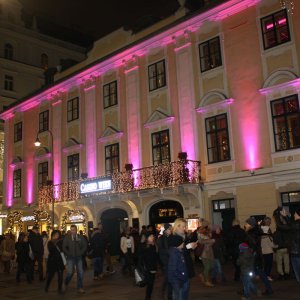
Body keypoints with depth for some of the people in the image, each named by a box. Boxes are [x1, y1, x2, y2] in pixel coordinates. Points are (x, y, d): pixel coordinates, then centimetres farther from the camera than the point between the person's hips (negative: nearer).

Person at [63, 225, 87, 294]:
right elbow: (64, 248, -1)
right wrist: (69, 254, -7)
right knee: (70, 272, -8)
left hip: (79, 257, 2)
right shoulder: (67, 237, -3)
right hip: (70, 258, -2)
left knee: (80, 273, 2)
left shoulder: (80, 238, 2)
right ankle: (65, 284, 20)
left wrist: (80, 253, -3)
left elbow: (85, 246, 7)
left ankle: (80, 288, 14)